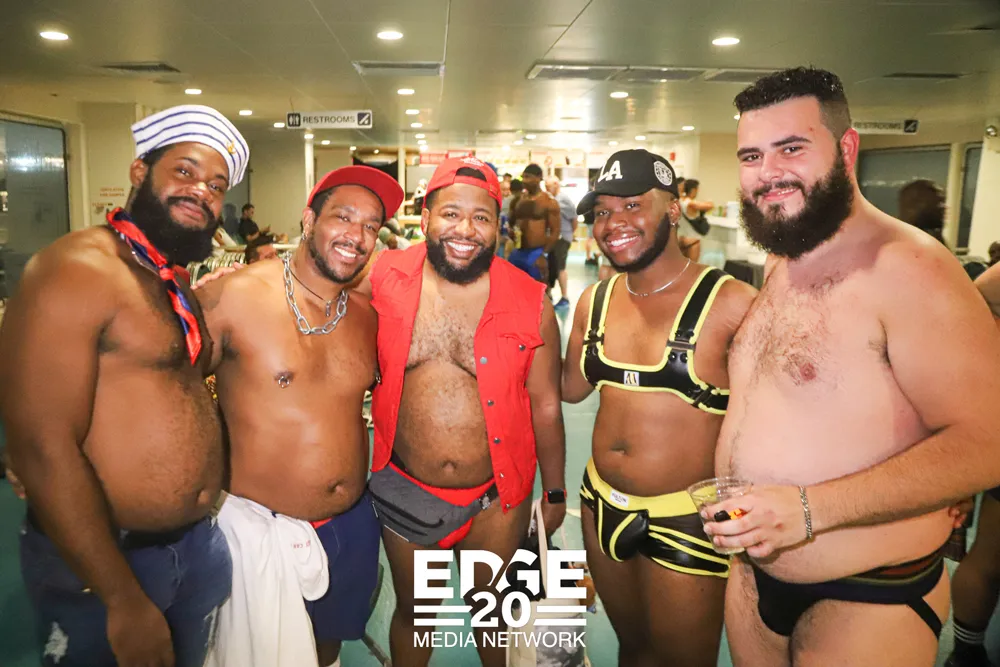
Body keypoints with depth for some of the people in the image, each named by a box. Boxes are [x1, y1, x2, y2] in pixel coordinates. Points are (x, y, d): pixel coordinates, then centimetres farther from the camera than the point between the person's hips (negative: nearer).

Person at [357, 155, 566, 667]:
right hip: (405, 491, 1)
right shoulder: (383, 279, -11)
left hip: (497, 497, 0)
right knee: (412, 610, 22)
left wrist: (555, 492, 5)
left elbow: (545, 405, -3)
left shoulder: (530, 303, -12)